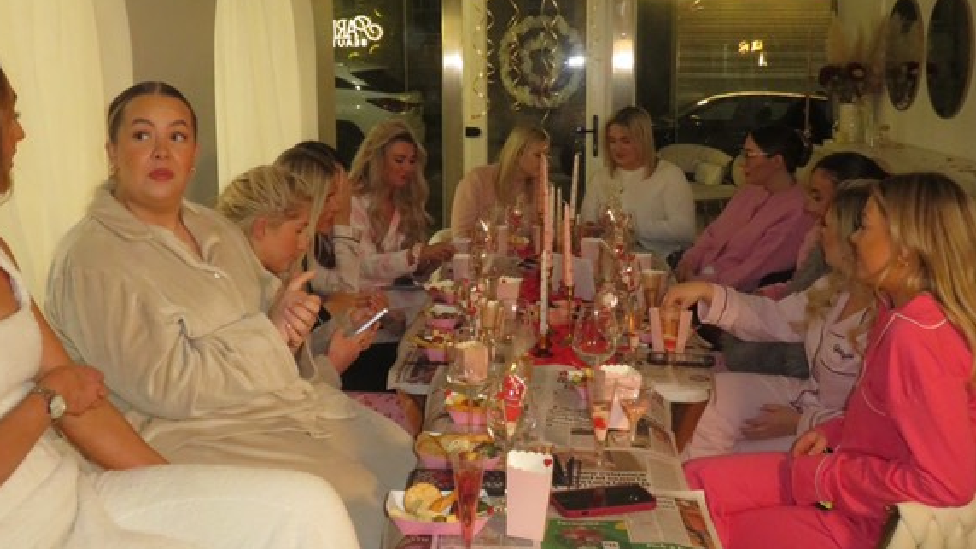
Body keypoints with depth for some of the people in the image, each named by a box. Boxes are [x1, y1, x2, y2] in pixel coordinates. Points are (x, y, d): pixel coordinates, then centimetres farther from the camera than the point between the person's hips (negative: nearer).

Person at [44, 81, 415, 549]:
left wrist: (291, 316, -9)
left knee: (404, 454, 0)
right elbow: (167, 386, -19)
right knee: (350, 497, -21)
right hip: (192, 434, -8)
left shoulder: (215, 228, 12)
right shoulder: (92, 259, -14)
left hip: (283, 402, 8)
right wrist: (269, 333, -13)